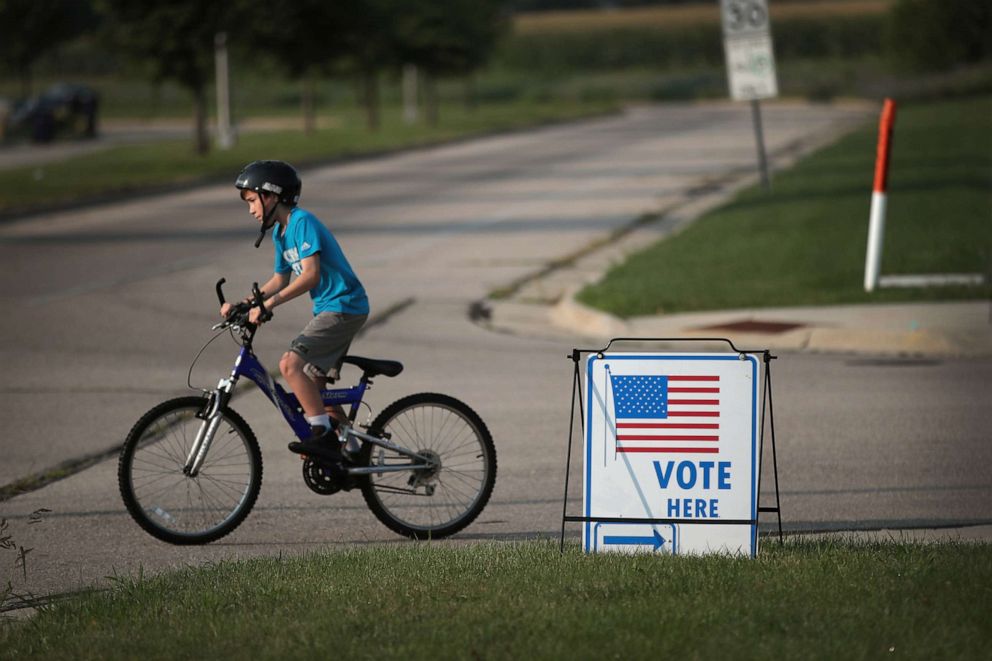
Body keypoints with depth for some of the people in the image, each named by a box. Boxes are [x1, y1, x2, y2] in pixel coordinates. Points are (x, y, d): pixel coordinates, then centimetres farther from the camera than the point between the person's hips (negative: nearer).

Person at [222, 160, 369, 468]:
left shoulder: (302, 222, -16)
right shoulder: (280, 231, 13)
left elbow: (310, 275, -26)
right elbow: (280, 280, 19)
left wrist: (270, 302, -30)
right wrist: (242, 304, 8)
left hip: (343, 306, -10)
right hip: (327, 309, 10)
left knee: (291, 364, -23)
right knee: (312, 385, 14)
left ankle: (323, 434, -20)